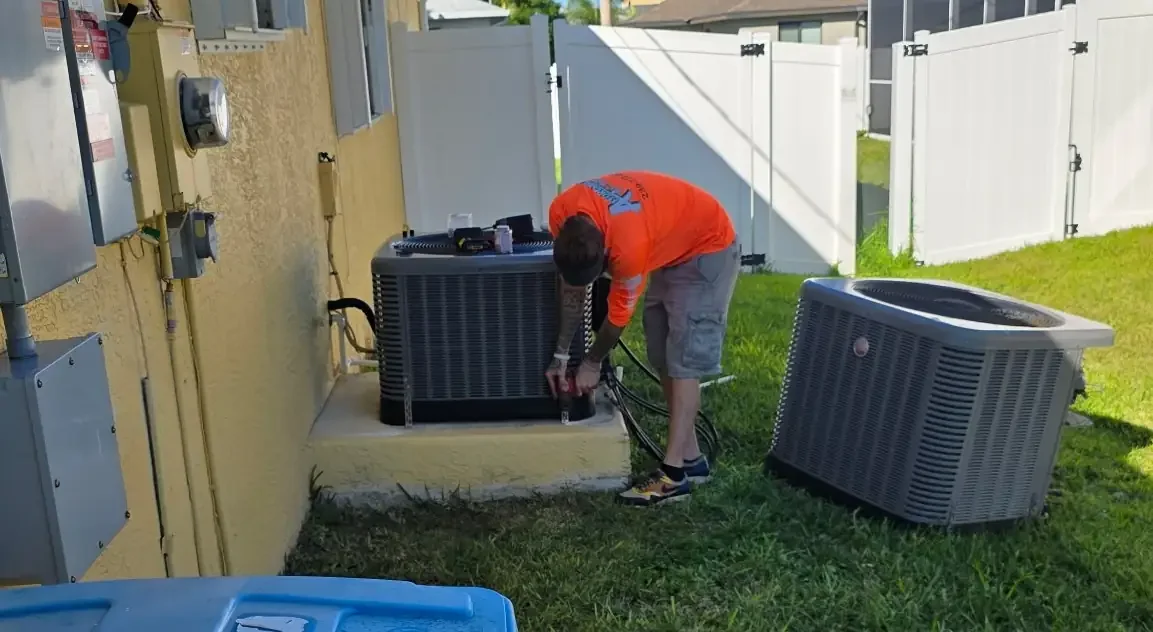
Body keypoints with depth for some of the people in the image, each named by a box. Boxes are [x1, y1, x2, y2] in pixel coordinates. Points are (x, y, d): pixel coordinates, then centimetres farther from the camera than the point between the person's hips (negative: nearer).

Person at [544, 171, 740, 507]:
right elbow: (571, 286, -5)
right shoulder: (562, 213, -20)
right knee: (663, 358, 6)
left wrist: (591, 363, -4)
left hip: (707, 248, -8)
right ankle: (691, 458, 13)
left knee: (683, 358, -14)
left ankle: (674, 473, -13)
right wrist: (561, 354, -2)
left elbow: (618, 316, -21)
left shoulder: (629, 246, -40)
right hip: (670, 246, 8)